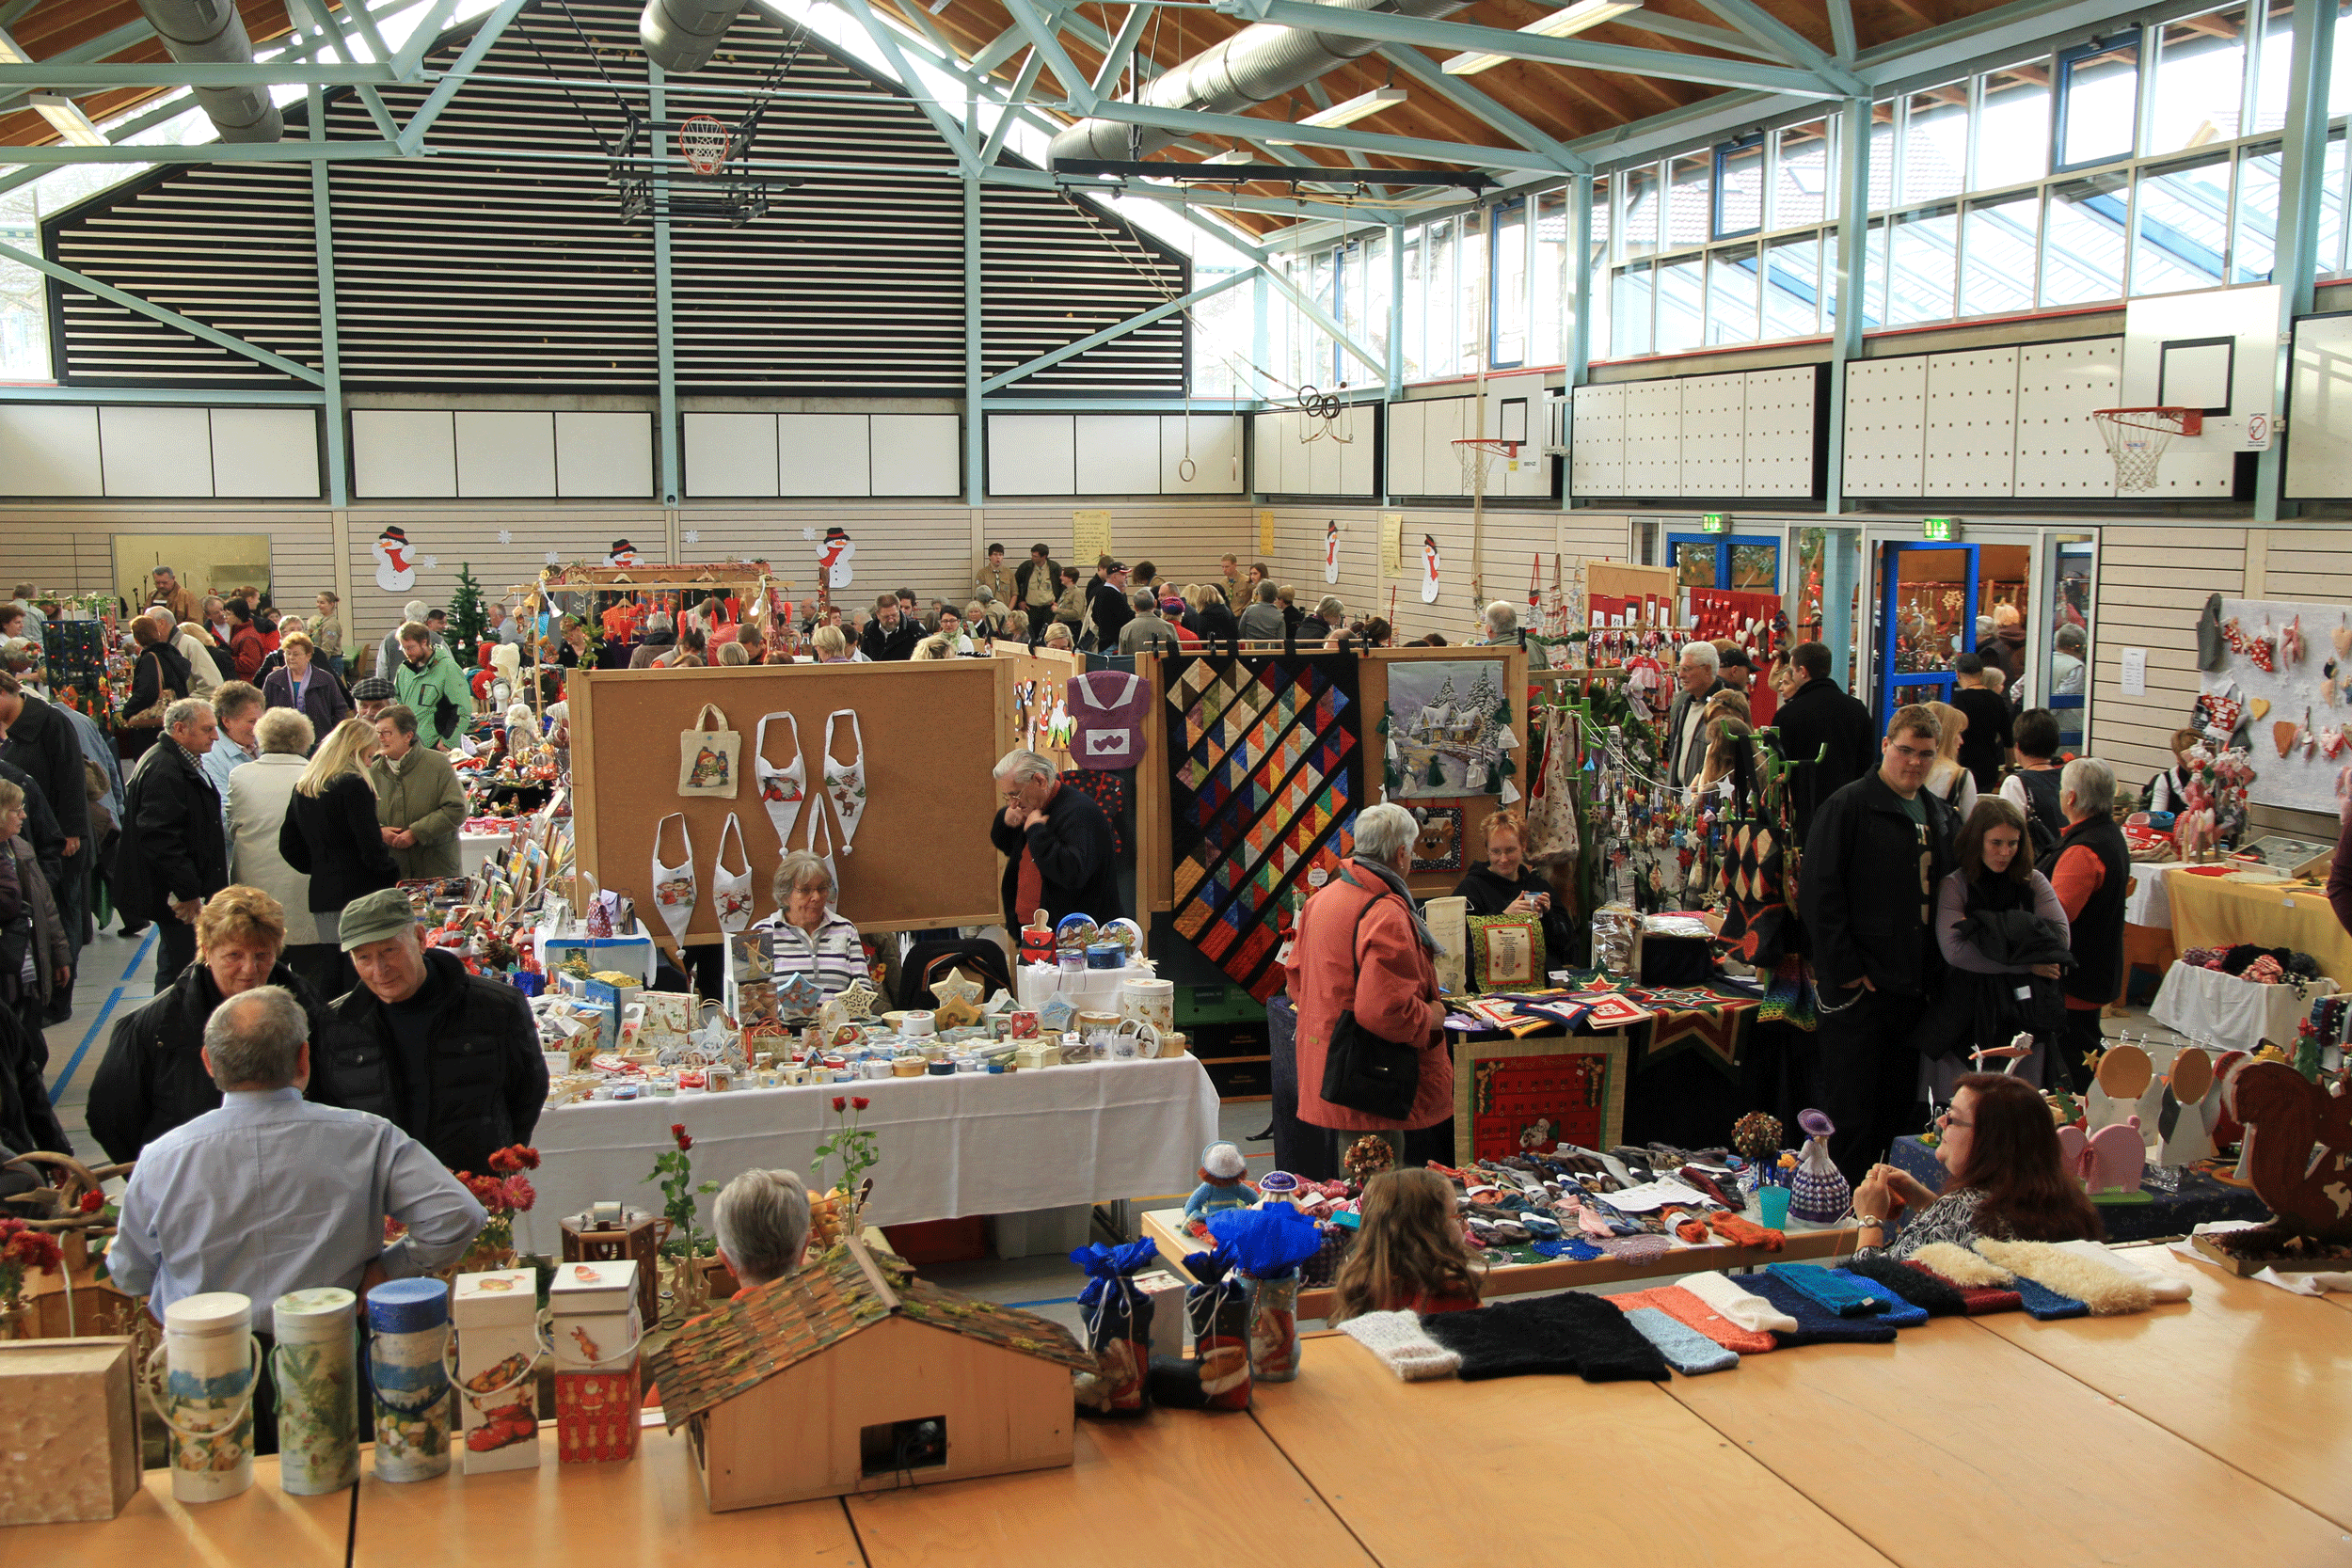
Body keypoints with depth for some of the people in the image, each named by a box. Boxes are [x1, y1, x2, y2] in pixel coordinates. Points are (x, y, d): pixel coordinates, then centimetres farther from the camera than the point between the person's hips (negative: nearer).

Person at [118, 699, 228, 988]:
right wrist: (187, 891, -23)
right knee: (179, 965, -6)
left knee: (173, 963, 16)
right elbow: (160, 837, -25)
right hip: (176, 897, -11)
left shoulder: (180, 763, 16)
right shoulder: (163, 771, -19)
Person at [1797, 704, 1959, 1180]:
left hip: (1915, 986, 7)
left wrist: (1936, 970, 9)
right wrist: (1844, 968, -16)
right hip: (1858, 983, -7)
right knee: (1848, 1110, -2)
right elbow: (1818, 891, -13)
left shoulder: (1939, 815, 15)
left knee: (1899, 1109, 13)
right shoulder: (1849, 805, -8)